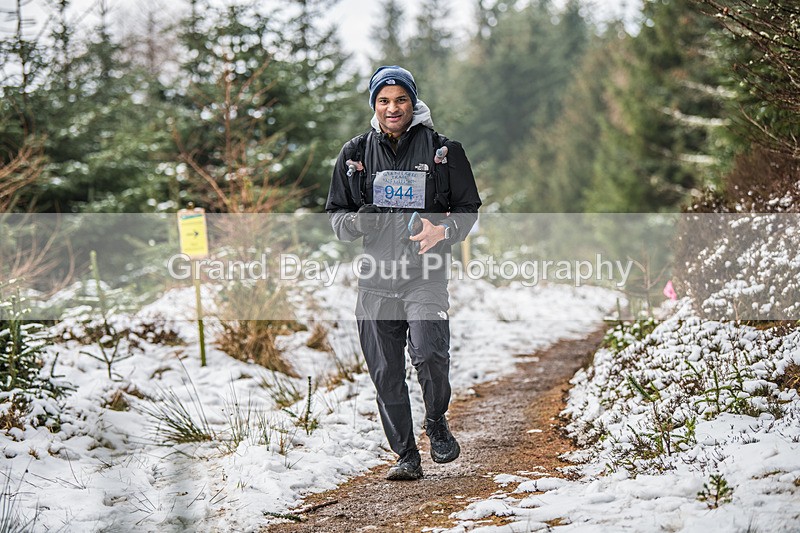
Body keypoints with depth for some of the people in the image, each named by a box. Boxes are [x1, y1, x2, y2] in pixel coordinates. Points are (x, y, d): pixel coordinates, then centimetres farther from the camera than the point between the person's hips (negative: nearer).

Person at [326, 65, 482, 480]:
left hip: (426, 274, -3)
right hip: (376, 275, 3)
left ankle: (436, 423, 7)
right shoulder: (355, 154, 9)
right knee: (386, 374, 4)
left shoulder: (442, 151, 3)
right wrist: (356, 222, -9)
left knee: (429, 354, -22)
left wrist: (442, 230, -13)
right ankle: (407, 457, 18)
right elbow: (335, 213, 15)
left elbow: (468, 208, 9)